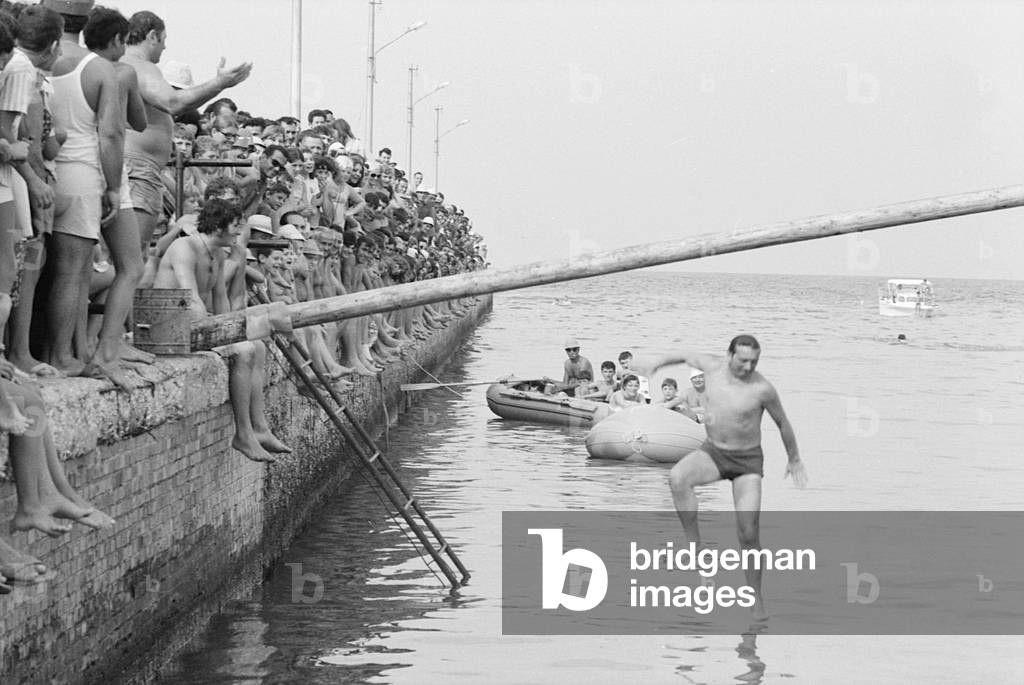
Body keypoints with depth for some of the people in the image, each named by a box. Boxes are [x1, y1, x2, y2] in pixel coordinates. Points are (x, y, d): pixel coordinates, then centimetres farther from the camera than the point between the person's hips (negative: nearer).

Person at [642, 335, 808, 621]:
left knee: (749, 535, -8)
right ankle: (696, 546, -23)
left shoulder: (763, 389, -16)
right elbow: (687, 356, 15)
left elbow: (782, 423, 0)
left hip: (747, 461, -3)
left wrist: (794, 459, 12)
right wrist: (660, 361, 28)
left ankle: (756, 600, 8)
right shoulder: (711, 366, -8)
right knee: (678, 478, -32)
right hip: (713, 452, 3)